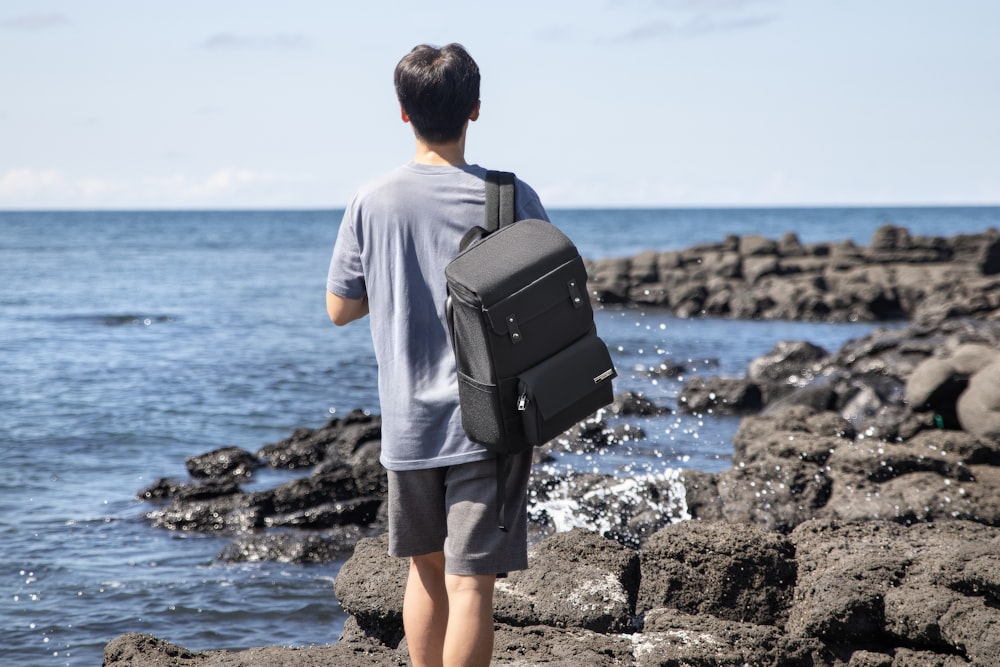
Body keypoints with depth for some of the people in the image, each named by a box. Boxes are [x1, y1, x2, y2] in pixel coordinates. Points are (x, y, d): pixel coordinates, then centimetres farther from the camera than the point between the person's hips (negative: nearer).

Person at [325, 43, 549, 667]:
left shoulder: (372, 203, -2)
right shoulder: (512, 197, -7)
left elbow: (340, 309, 6)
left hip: (408, 424, 3)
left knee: (427, 568, 19)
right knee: (470, 584, -3)